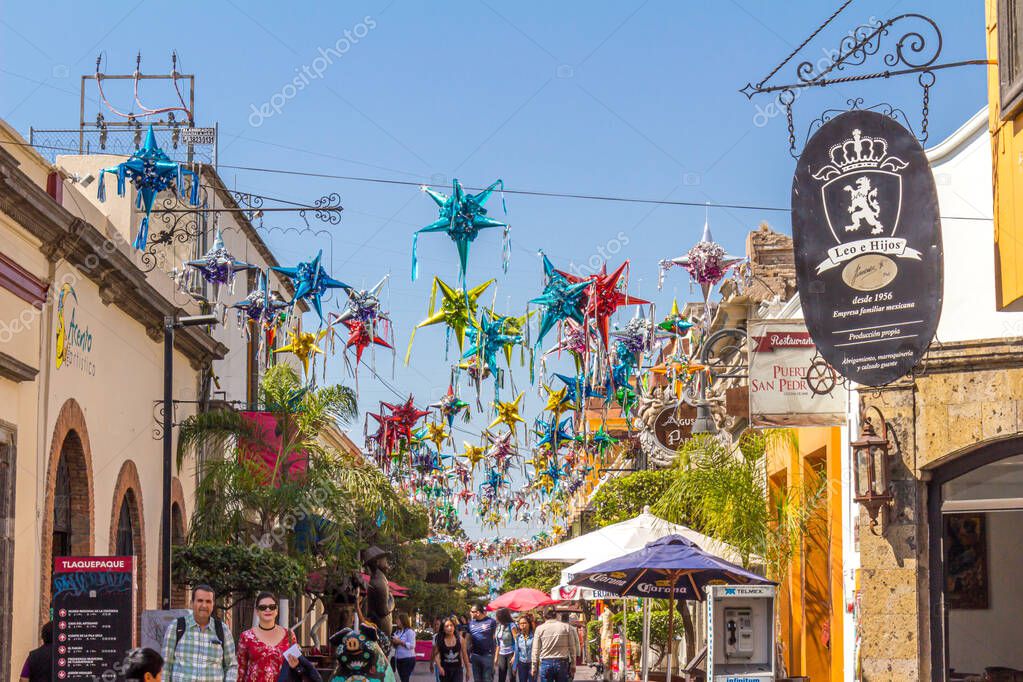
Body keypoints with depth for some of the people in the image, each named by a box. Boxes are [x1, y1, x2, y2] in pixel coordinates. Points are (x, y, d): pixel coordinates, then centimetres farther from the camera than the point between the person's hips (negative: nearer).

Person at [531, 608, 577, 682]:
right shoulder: (566, 627, 0)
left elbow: (536, 650, 0)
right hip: (562, 663, 1)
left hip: (545, 663, -1)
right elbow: (572, 648, 2)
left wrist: (534, 667, 7)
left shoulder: (540, 629, -1)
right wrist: (573, 665, 9)